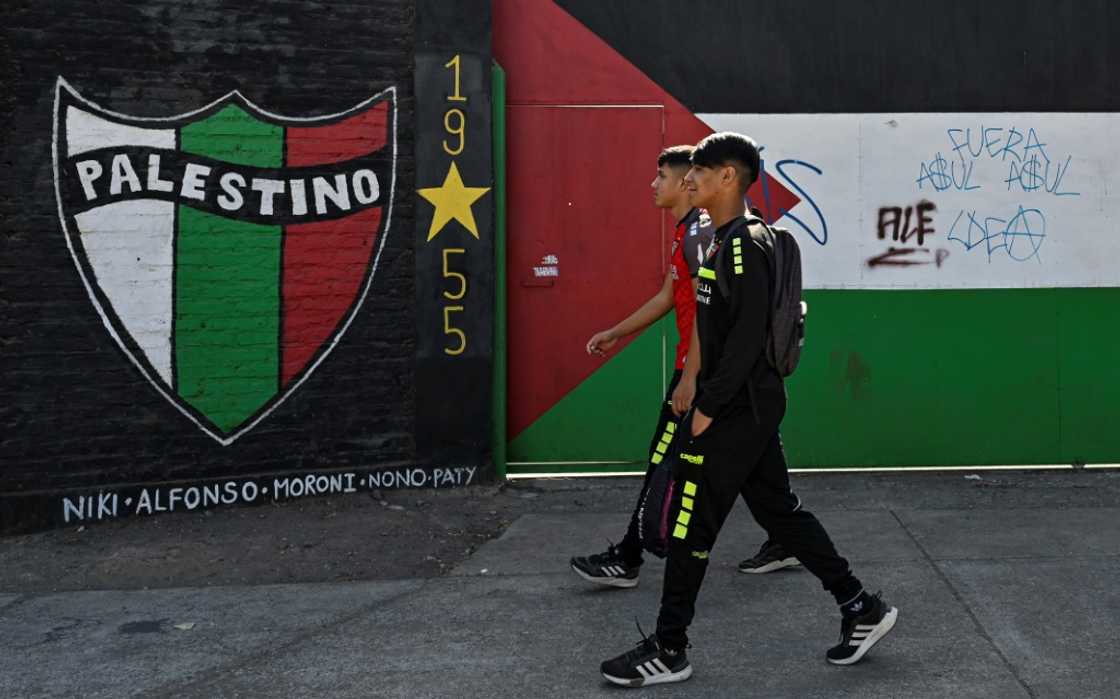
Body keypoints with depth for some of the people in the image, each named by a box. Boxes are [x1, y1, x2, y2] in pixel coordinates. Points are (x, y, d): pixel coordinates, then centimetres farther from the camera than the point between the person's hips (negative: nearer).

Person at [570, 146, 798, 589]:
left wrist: (689, 379, -23)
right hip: (717, 369, 10)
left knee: (665, 462, -4)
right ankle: (782, 541, 22)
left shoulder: (699, 230, -16)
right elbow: (667, 296, 23)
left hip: (702, 369, -10)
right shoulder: (686, 230, 16)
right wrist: (615, 334, 25)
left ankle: (626, 561, 4)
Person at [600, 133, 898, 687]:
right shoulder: (724, 242, 14)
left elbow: (747, 335, -23)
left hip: (737, 411, -10)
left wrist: (707, 407, -20)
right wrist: (707, 399, 18)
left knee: (690, 522, -2)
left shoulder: (742, 245, -17)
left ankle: (668, 651, 9)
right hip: (748, 407, 10)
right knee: (779, 511, 16)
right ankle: (862, 609, 25)